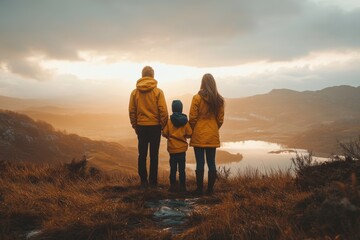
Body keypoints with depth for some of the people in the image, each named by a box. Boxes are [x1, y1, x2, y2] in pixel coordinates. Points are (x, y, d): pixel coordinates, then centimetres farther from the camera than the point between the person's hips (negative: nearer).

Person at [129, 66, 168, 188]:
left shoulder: (135, 92, 1)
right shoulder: (158, 92, -6)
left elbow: (132, 111, 2)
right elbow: (163, 110, -9)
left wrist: (135, 125, 12)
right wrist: (164, 125, 3)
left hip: (141, 127, 2)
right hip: (155, 126, -2)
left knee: (142, 155, 8)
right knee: (154, 155, 4)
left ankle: (143, 180, 10)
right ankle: (153, 181, 6)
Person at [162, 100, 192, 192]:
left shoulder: (169, 121, -8)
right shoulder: (185, 121, -5)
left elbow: (164, 133, -7)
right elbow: (189, 134, -4)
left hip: (172, 149, 0)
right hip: (182, 148, 0)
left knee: (173, 168, 7)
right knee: (182, 169, 5)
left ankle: (172, 186, 10)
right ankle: (182, 186, 8)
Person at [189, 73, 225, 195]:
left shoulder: (197, 98, -9)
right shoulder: (219, 100, 2)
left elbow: (192, 118, -7)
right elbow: (220, 119, 6)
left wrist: (192, 131, 8)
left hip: (199, 135, -3)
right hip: (213, 136, 3)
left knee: (200, 163, 1)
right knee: (211, 163, 8)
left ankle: (199, 189, 6)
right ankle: (210, 189, 12)